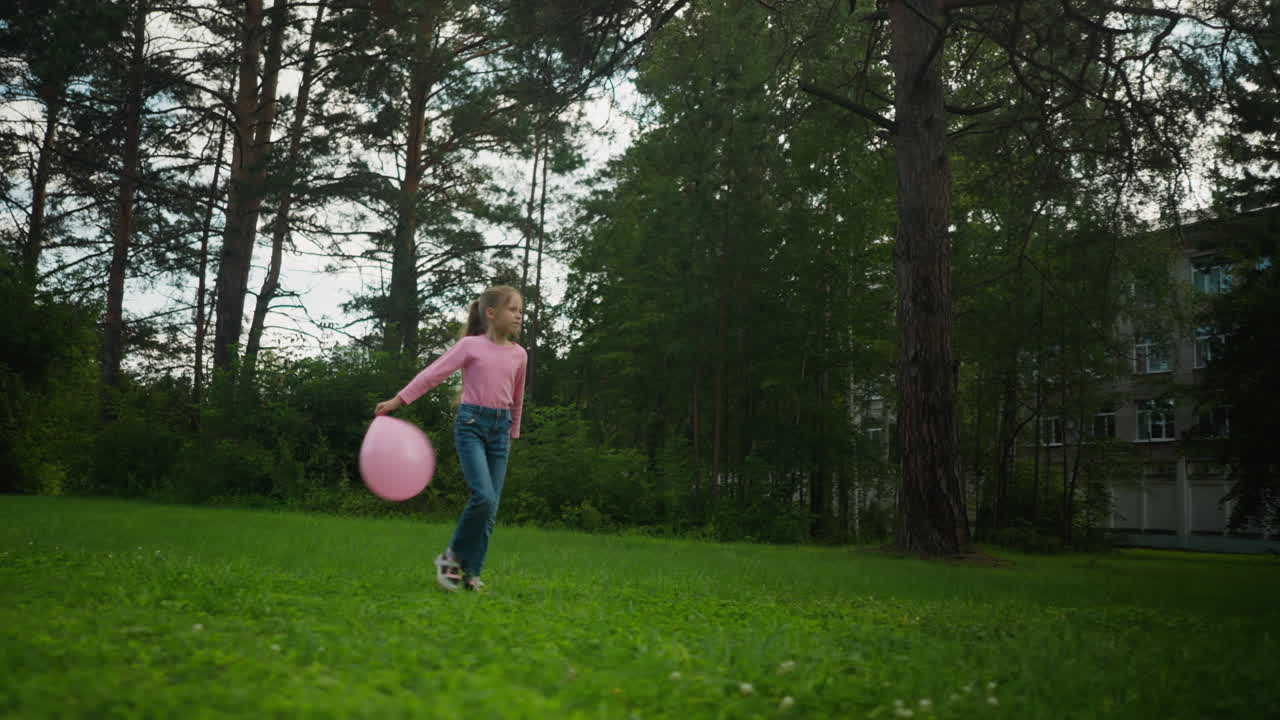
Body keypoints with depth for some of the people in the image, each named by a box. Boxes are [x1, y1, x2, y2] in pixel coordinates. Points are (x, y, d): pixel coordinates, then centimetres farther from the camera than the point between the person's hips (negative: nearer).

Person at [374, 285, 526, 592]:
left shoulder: (519, 354, 9)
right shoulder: (471, 345, -4)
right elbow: (434, 373, -8)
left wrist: (513, 432, 25)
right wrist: (398, 399, -15)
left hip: (500, 428, 5)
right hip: (471, 423, -5)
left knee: (492, 507, 2)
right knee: (484, 497, -19)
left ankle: (471, 572, 12)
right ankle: (453, 555, 4)